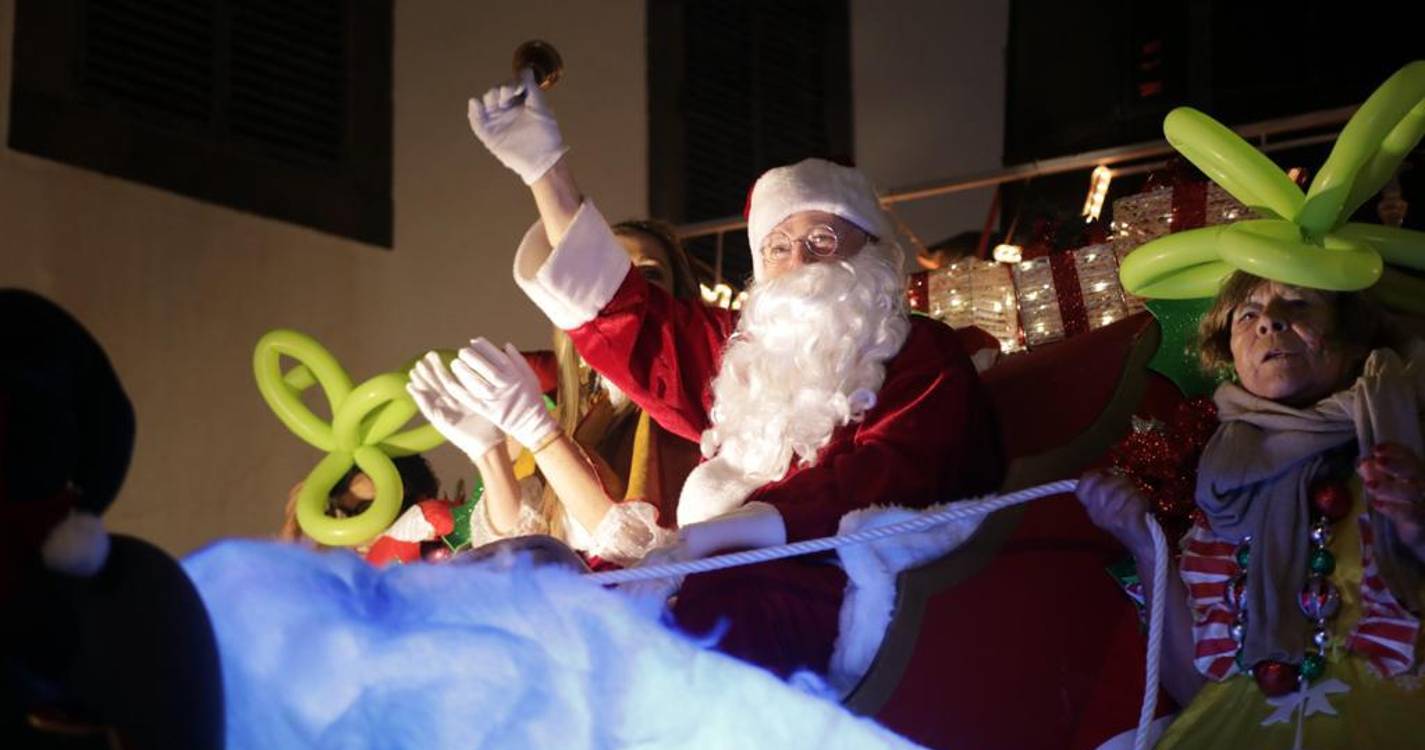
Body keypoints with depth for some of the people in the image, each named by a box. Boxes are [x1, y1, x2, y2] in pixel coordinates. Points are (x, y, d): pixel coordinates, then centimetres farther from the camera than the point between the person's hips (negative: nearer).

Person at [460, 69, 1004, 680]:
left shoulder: (922, 355, 9)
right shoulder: (744, 352, 28)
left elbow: (880, 483, -8)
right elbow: (615, 313, 31)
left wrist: (708, 536, -21)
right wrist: (546, 169, 26)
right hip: (734, 580, 6)